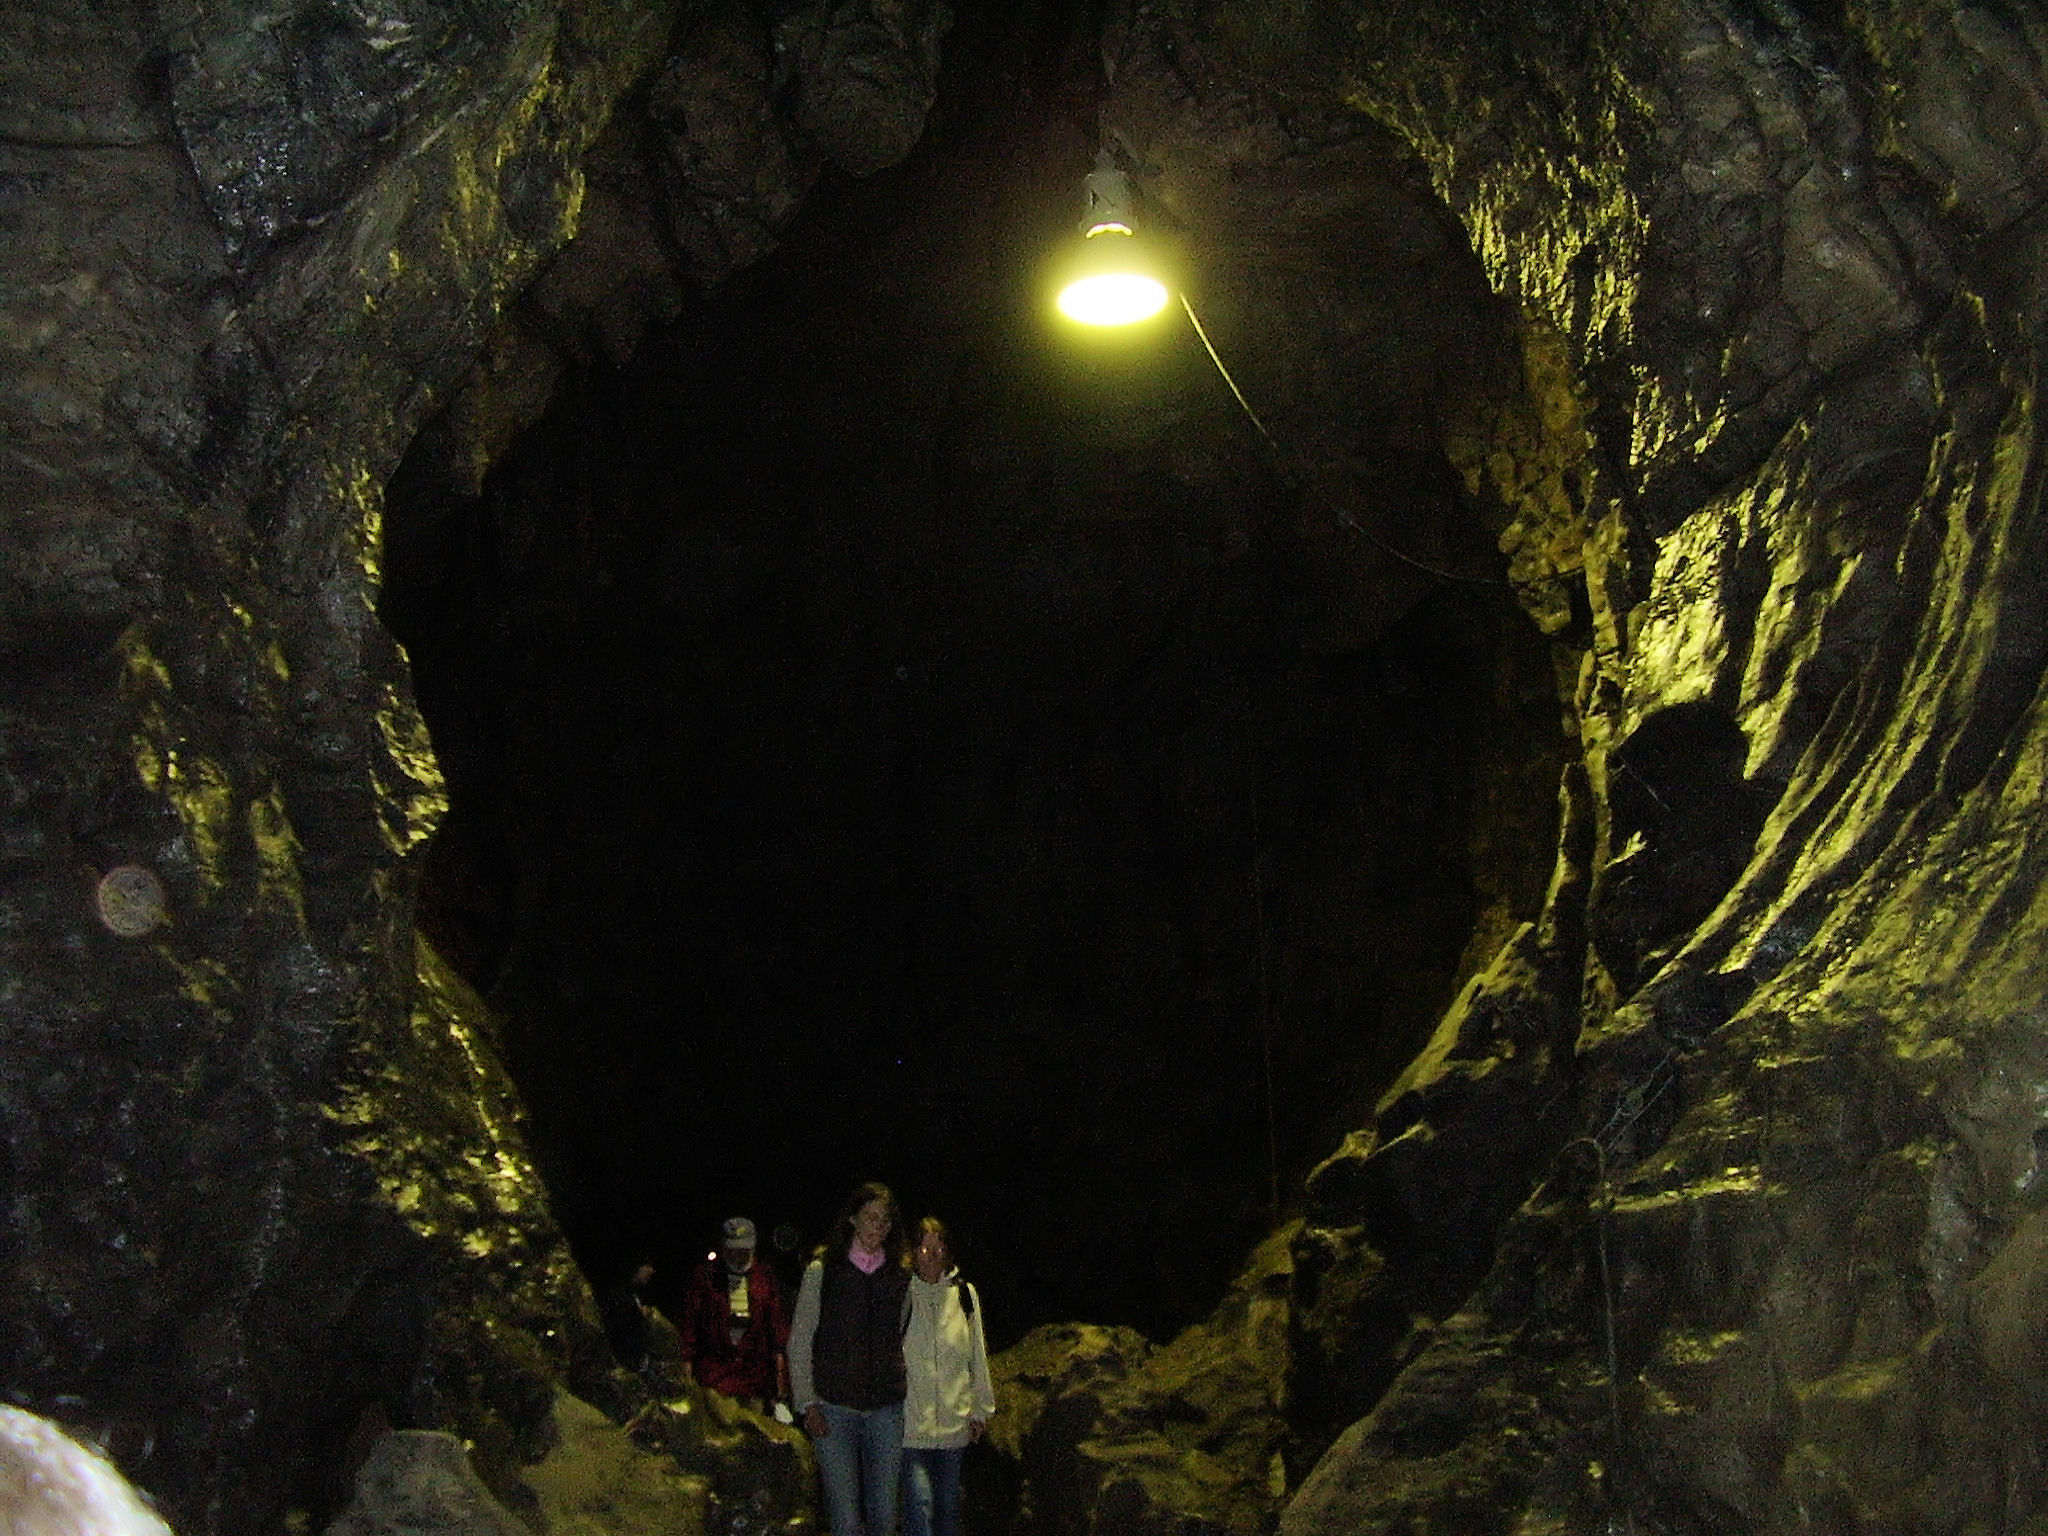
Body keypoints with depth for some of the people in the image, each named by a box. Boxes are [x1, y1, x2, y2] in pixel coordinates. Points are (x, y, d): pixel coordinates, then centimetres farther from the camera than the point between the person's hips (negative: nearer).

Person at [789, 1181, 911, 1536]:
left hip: (886, 1410, 2)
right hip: (834, 1409, -2)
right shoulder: (822, 1271, 2)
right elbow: (799, 1342, 3)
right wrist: (808, 1404, -4)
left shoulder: (902, 1277, 9)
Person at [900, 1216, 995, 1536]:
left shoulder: (964, 1293, 7)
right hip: (911, 1420, -4)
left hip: (954, 1420, 4)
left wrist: (980, 1411, 13)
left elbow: (977, 1357, 12)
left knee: (949, 1504, 12)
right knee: (919, 1504, -12)